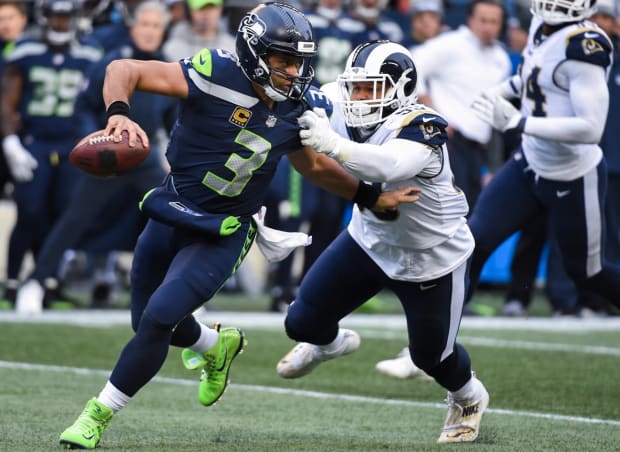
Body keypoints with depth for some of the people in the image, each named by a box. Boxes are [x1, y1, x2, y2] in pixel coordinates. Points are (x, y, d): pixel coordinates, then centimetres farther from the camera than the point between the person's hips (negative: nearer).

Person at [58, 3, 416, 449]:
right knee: (148, 322, 17)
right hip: (169, 216, 0)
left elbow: (313, 166, 17)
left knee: (158, 318, -17)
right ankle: (216, 345, 50)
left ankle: (98, 416, 0)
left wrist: (371, 196, 15)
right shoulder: (218, 74, -21)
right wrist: (118, 113, -44)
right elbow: (124, 70, -24)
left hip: (223, 236, 0)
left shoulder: (296, 108, -5)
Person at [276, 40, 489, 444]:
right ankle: (330, 343, 42)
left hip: (431, 258, -5)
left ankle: (468, 398, 47)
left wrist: (332, 145, -65)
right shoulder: (353, 121, -14)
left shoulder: (422, 129, -33)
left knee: (431, 355, 11)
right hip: (370, 241, 5)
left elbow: (389, 166, -53)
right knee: (303, 322, 3)